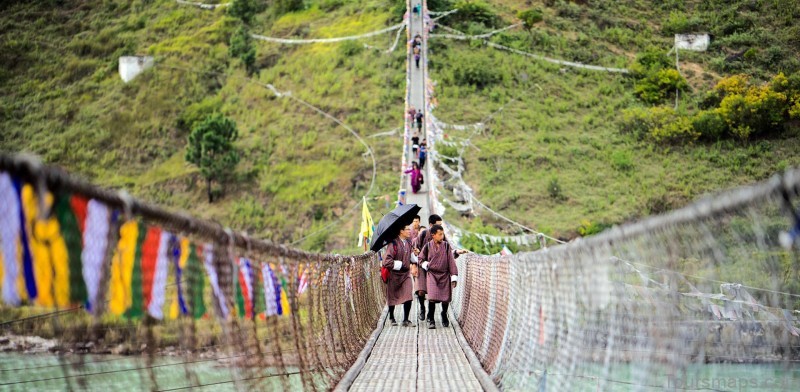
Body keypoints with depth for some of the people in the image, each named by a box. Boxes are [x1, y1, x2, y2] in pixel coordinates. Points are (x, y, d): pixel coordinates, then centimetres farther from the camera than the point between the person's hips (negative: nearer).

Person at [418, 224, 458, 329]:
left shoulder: (446, 246, 1)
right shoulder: (428, 246, 1)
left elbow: (451, 261, 1)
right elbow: (420, 259, 15)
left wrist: (454, 277, -2)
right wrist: (425, 265, -4)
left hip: (445, 275, 1)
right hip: (432, 274, -1)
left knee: (446, 299, 4)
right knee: (432, 298, -14)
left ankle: (444, 316, 31)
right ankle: (431, 320, -2)